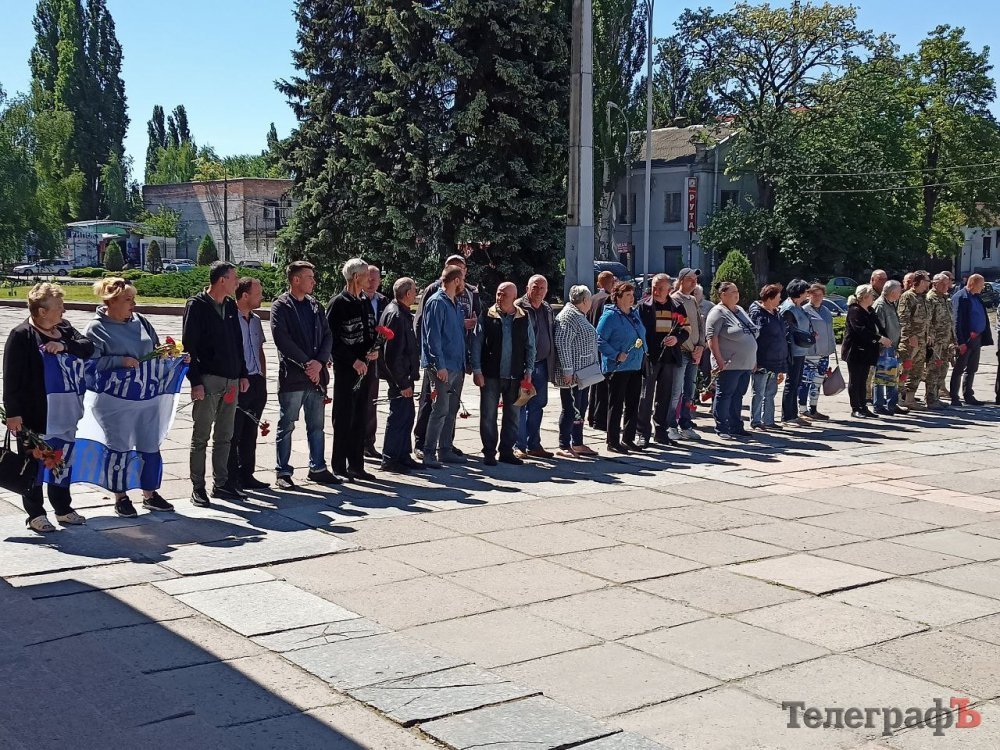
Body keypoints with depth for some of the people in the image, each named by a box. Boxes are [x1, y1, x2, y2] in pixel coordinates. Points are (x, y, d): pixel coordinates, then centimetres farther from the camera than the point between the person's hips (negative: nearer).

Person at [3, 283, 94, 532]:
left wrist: (64, 345, -23)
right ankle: (35, 514, 15)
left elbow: (88, 347, -4)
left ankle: (63, 509, 27)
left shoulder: (64, 328, 6)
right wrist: (13, 413, -18)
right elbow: (11, 377, -15)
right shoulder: (20, 335, -14)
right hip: (32, 415, -6)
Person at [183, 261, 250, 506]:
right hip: (208, 381, -7)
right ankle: (198, 488, 6)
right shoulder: (197, 306, -8)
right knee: (201, 437, 0)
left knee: (224, 437, 12)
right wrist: (195, 381, -16)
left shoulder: (231, 306, 13)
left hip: (231, 382, 7)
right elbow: (189, 345, -11)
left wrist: (243, 374, 14)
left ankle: (221, 483, 20)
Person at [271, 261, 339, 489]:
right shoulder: (280, 306, -5)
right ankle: (283, 473, 8)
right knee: (286, 426, 2)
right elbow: (282, 340, -14)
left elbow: (327, 335, 9)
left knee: (316, 426, 12)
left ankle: (317, 468, 22)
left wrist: (319, 362, -7)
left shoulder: (314, 305, 13)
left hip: (316, 375, 6)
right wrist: (306, 364, -15)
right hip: (292, 376, -6)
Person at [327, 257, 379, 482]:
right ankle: (339, 465, 7)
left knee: (360, 419, 10)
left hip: (366, 368, 7)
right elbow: (332, 339, -13)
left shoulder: (365, 303, 14)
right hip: (346, 370, -7)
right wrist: (354, 360, -16)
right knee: (343, 418, -1)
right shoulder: (338, 304, -9)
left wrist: (375, 350, 3)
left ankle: (356, 465, 17)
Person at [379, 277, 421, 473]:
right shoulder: (396, 315, -20)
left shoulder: (401, 313, 14)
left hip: (404, 376, 10)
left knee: (407, 414, 16)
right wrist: (403, 382, -21)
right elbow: (394, 354, -23)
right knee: (398, 416, -4)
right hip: (399, 377, -10)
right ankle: (389, 459, 4)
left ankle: (403, 455, 25)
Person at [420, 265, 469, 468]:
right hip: (442, 367, -9)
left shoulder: (456, 303, 16)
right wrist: (439, 365, -21)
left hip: (457, 366, 9)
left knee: (451, 410, 12)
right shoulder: (437, 302, -11)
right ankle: (428, 453, -7)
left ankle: (445, 450, 20)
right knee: (441, 410, -11)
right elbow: (433, 336, -17)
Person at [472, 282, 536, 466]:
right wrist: (477, 370, -6)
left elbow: (530, 346, 9)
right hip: (491, 375, -2)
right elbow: (477, 344, 0)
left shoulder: (524, 318, 4)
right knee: (488, 415, 2)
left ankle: (507, 451, 19)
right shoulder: (487, 316, -1)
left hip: (515, 376, 2)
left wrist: (528, 371, 3)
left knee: (513, 415, 8)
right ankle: (489, 452, 11)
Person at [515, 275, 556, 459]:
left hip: (541, 364, 7)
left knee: (537, 405, 12)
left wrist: (552, 364, 15)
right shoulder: (519, 308, -10)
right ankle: (520, 446, 4)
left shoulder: (548, 309, 14)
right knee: (520, 405, -1)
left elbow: (553, 334, 21)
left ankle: (534, 445, 20)